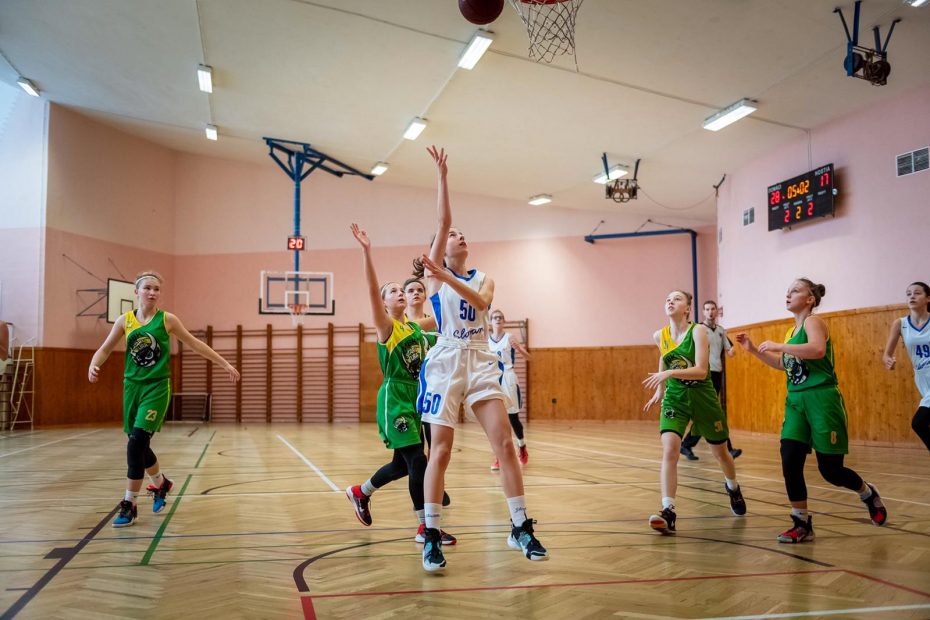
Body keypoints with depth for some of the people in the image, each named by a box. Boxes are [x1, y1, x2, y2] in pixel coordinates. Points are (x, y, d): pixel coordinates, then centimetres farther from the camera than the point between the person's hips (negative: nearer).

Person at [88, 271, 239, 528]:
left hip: (157, 387, -3)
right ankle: (161, 484, 39)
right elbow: (105, 348, 8)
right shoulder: (125, 320, 3)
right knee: (138, 445, 11)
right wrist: (93, 365, -14)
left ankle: (129, 505, -3)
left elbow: (196, 344, 5)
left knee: (136, 443, -14)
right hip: (132, 386, 4)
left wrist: (225, 364, 6)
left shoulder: (167, 320, -3)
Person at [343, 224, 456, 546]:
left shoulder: (415, 326, 12)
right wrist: (366, 251, -29)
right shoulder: (386, 326, -7)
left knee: (402, 464, 15)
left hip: (415, 396, 8)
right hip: (394, 398, -8)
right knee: (417, 460, -12)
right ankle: (425, 527, -4)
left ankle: (360, 492, 39)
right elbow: (372, 290, -20)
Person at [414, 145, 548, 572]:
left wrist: (448, 278, -19)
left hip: (481, 362, 3)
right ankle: (431, 537, 5)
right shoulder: (434, 272, 7)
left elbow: (481, 302, -8)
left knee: (505, 444, -3)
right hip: (446, 361, -3)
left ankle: (520, 529, 6)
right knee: (441, 451, -4)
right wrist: (442, 175, -8)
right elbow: (442, 220, -4)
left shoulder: (482, 278, 16)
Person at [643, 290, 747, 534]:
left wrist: (670, 373, -36)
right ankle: (668, 512, -20)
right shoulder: (660, 336, -2)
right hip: (674, 398, 2)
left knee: (720, 452, 18)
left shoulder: (698, 331, -15)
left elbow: (701, 370, -25)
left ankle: (733, 488, 49)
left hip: (703, 397, -2)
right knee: (669, 451, -20)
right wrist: (659, 390, 20)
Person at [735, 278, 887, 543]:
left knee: (830, 469, 1)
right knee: (790, 463, -5)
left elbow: (818, 350, -31)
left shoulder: (814, 321, -9)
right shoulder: (791, 331, 15)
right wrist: (753, 349, 18)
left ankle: (869, 494, 32)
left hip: (821, 399, -7)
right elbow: (782, 364, 28)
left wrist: (778, 346, -25)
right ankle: (802, 524, 6)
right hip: (795, 401, 7)